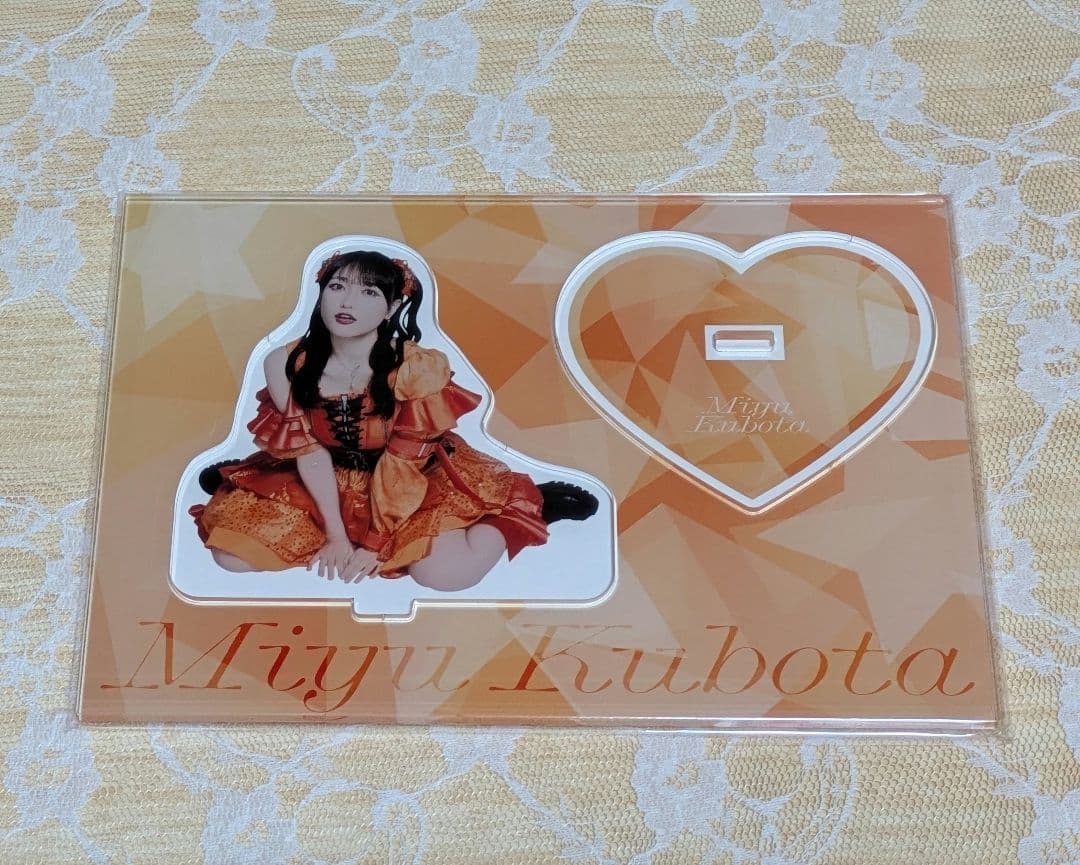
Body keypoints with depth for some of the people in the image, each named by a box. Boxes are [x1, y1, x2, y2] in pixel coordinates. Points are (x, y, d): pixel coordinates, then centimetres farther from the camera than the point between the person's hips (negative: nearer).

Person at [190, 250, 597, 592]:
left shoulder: (419, 368, -26)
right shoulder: (285, 364, -14)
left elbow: (404, 465, -20)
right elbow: (309, 452, -11)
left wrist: (376, 544, -16)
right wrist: (335, 534, -12)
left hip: (417, 481, -3)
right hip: (326, 480, 4)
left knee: (444, 571, -29)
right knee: (231, 552, -10)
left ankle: (527, 503, -2)